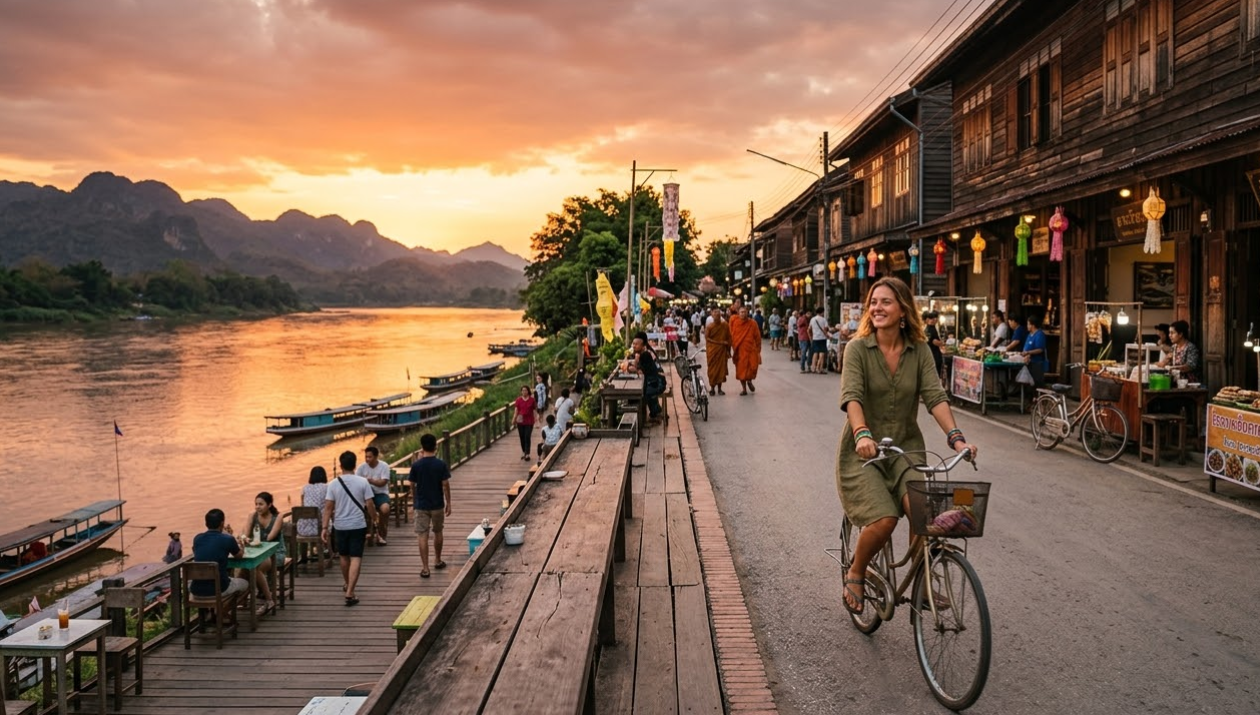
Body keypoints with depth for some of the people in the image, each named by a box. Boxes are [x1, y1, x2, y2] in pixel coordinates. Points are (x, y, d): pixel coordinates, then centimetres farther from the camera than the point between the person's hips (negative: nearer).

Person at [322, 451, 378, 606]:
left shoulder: (334, 484, -5)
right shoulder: (363, 482, -9)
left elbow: (328, 507, -6)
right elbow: (370, 505, -8)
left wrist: (325, 527, -1)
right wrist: (375, 520, 8)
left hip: (340, 525, 2)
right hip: (358, 525, -2)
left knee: (344, 557, 20)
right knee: (356, 558, -3)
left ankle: (348, 586, 40)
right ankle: (350, 593, -13)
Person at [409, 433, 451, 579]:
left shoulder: (416, 465, -9)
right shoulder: (441, 465, -9)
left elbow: (412, 485, -1)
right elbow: (445, 485, -8)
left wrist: (414, 500, 16)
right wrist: (448, 503, 2)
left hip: (421, 505, -1)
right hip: (437, 505, 1)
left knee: (422, 536, 1)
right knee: (437, 532, 20)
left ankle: (425, 568, -2)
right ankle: (438, 560, 33)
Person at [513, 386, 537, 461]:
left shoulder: (532, 400, -1)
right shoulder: (518, 400, 1)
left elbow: (534, 410, 2)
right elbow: (516, 410, 2)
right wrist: (514, 419, -8)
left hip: (529, 422, -2)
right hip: (520, 421, 2)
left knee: (527, 437, -6)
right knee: (522, 437, 9)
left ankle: (527, 454, -5)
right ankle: (524, 452, 22)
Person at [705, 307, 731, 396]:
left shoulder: (725, 325, -2)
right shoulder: (709, 327, -7)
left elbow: (728, 338, 3)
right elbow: (707, 338, -6)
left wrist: (728, 351, 1)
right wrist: (719, 342, -13)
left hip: (722, 350, 2)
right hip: (712, 351, -2)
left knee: (721, 368, 4)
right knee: (712, 369, 2)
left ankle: (719, 388, 14)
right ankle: (712, 387, 12)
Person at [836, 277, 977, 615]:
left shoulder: (919, 351, 3)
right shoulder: (857, 348, -6)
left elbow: (935, 396, -8)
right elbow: (851, 396, -20)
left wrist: (955, 436, -23)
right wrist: (862, 434, -38)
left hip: (906, 448, 3)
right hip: (864, 451, -2)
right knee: (884, 519, -22)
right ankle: (855, 575, 7)